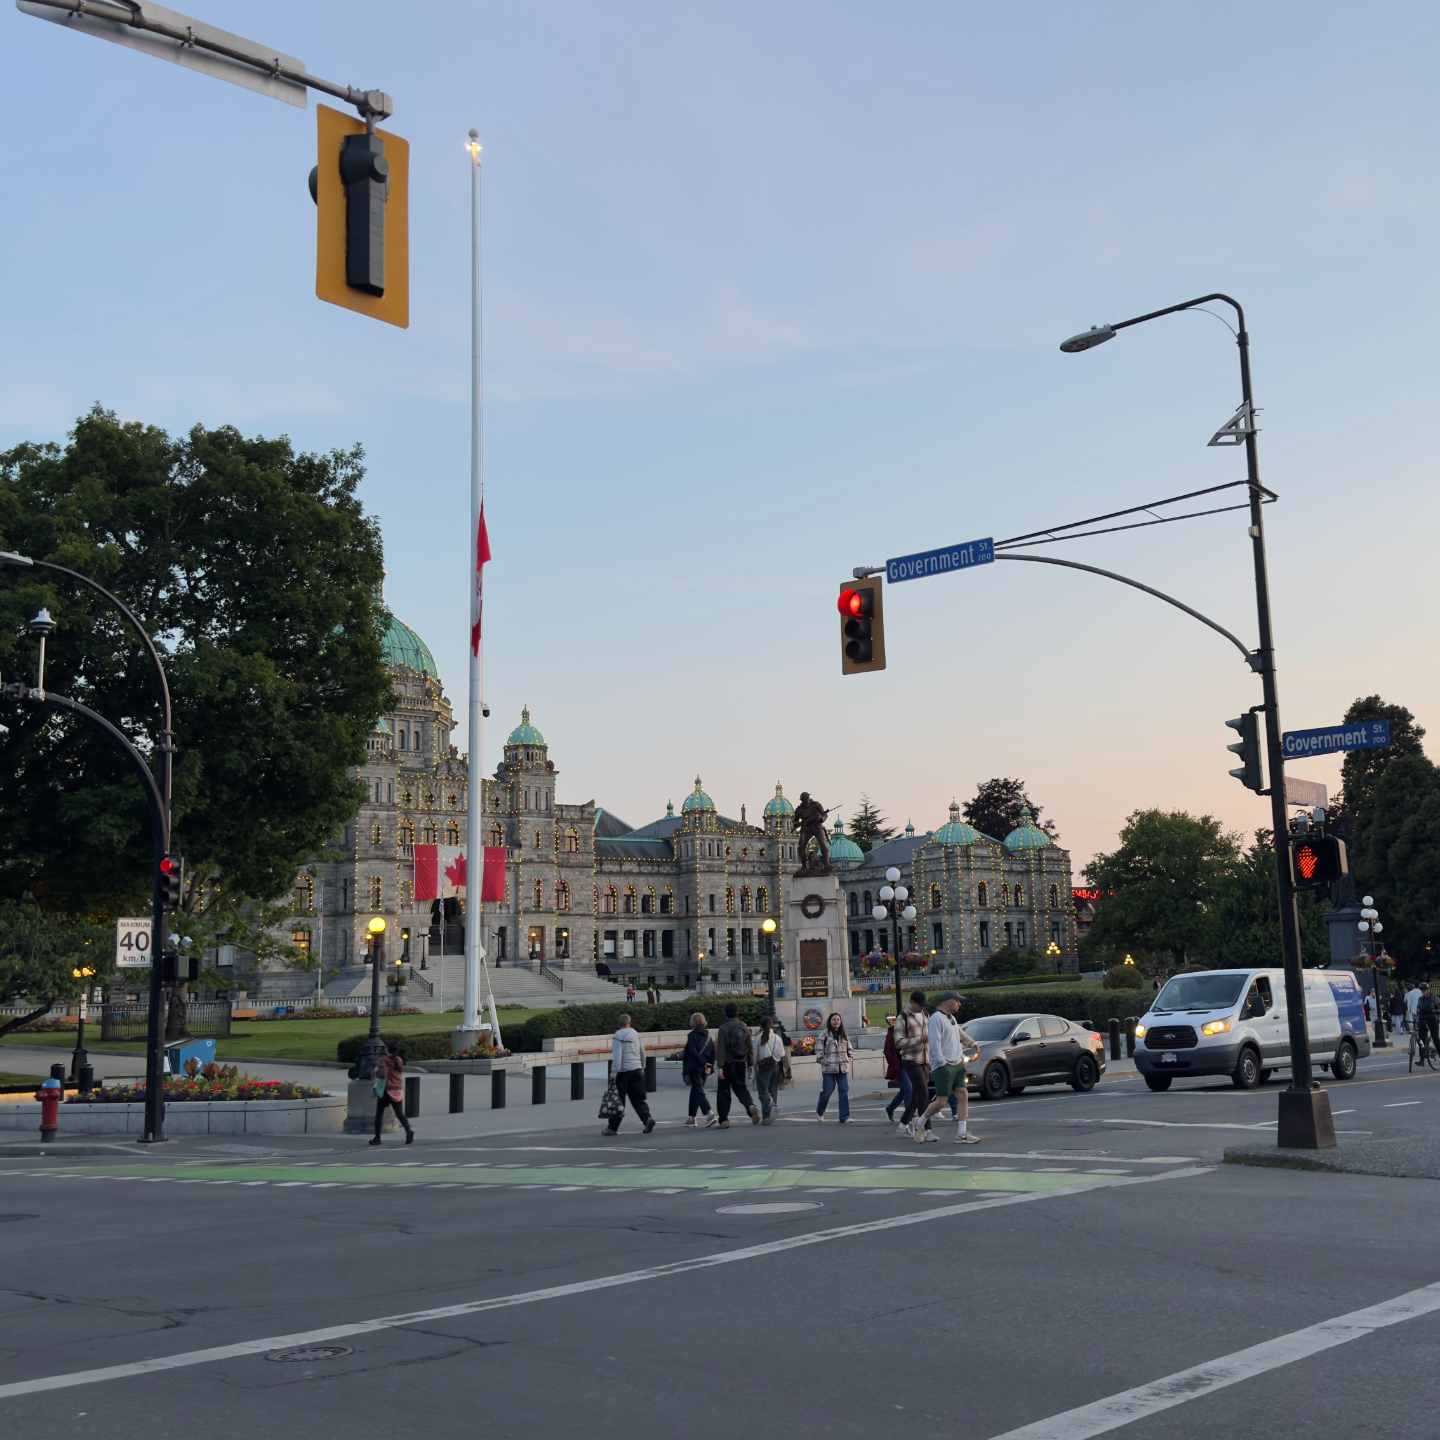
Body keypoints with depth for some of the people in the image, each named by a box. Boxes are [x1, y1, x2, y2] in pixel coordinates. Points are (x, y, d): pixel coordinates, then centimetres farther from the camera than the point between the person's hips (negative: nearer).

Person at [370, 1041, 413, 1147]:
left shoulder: (384, 1060, -11)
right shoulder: (399, 1060, 8)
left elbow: (383, 1073, -25)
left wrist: (376, 1071, -4)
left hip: (386, 1090, -5)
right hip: (398, 1090, 5)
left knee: (379, 1114, 9)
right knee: (400, 1114, 5)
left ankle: (377, 1137, 11)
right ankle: (408, 1131, -19)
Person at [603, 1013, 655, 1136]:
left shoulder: (618, 1036, -7)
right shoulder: (636, 1034, 10)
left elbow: (617, 1056, -15)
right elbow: (642, 1053, 16)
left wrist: (613, 1073, -16)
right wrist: (642, 1067, 28)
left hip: (623, 1071, -5)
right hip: (637, 1070, 5)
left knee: (618, 1101, 1)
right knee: (638, 1099, 7)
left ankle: (612, 1127, 6)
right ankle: (647, 1118, -14)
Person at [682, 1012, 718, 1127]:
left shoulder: (692, 1035, -10)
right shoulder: (707, 1035, 11)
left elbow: (692, 1052, -19)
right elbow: (713, 1052, 6)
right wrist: (709, 1065, 1)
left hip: (694, 1067, -7)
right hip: (704, 1069, 7)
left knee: (699, 1092, -8)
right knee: (695, 1091, 17)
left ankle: (710, 1114, -25)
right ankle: (692, 1118, 23)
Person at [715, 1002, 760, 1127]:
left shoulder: (723, 1028, -10)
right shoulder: (744, 1027, 6)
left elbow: (720, 1049, -15)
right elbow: (750, 1046, 8)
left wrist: (720, 1066, -16)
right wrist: (750, 1064, 14)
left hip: (728, 1064, -4)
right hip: (741, 1063, 4)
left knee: (723, 1092, 5)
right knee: (740, 1088, 15)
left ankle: (724, 1119, 3)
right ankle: (750, 1106, -12)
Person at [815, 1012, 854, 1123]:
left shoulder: (844, 1035, 13)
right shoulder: (824, 1034, -3)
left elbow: (850, 1049, 19)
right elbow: (819, 1050, -7)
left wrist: (848, 1060, 6)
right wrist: (824, 1062, -11)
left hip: (843, 1068, 4)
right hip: (828, 1068, -4)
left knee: (844, 1091, -4)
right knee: (827, 1091, 0)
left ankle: (844, 1117, -4)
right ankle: (819, 1111, 27)